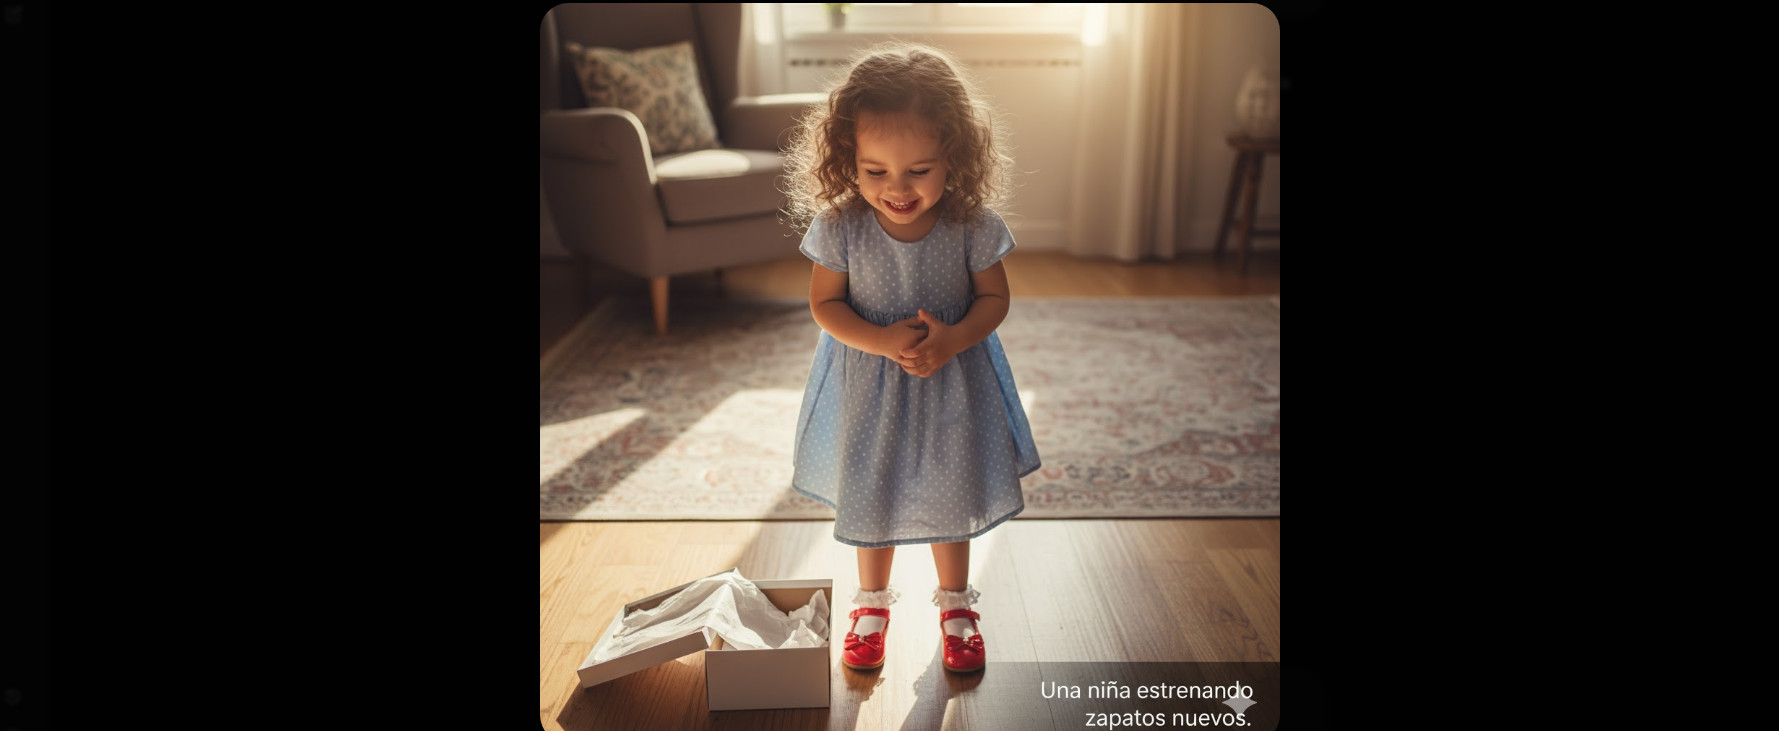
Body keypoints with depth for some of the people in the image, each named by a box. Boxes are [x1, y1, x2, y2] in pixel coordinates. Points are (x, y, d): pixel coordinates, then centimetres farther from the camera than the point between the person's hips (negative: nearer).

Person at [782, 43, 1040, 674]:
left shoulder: (973, 226, -20)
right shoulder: (839, 226, -21)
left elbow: (995, 297, -8)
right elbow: (825, 302, -10)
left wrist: (951, 339, -26)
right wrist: (881, 340, -26)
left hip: (952, 382, 0)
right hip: (868, 384, 0)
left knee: (952, 494, 17)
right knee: (869, 496, 17)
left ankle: (955, 602, 42)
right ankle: (872, 602, 42)